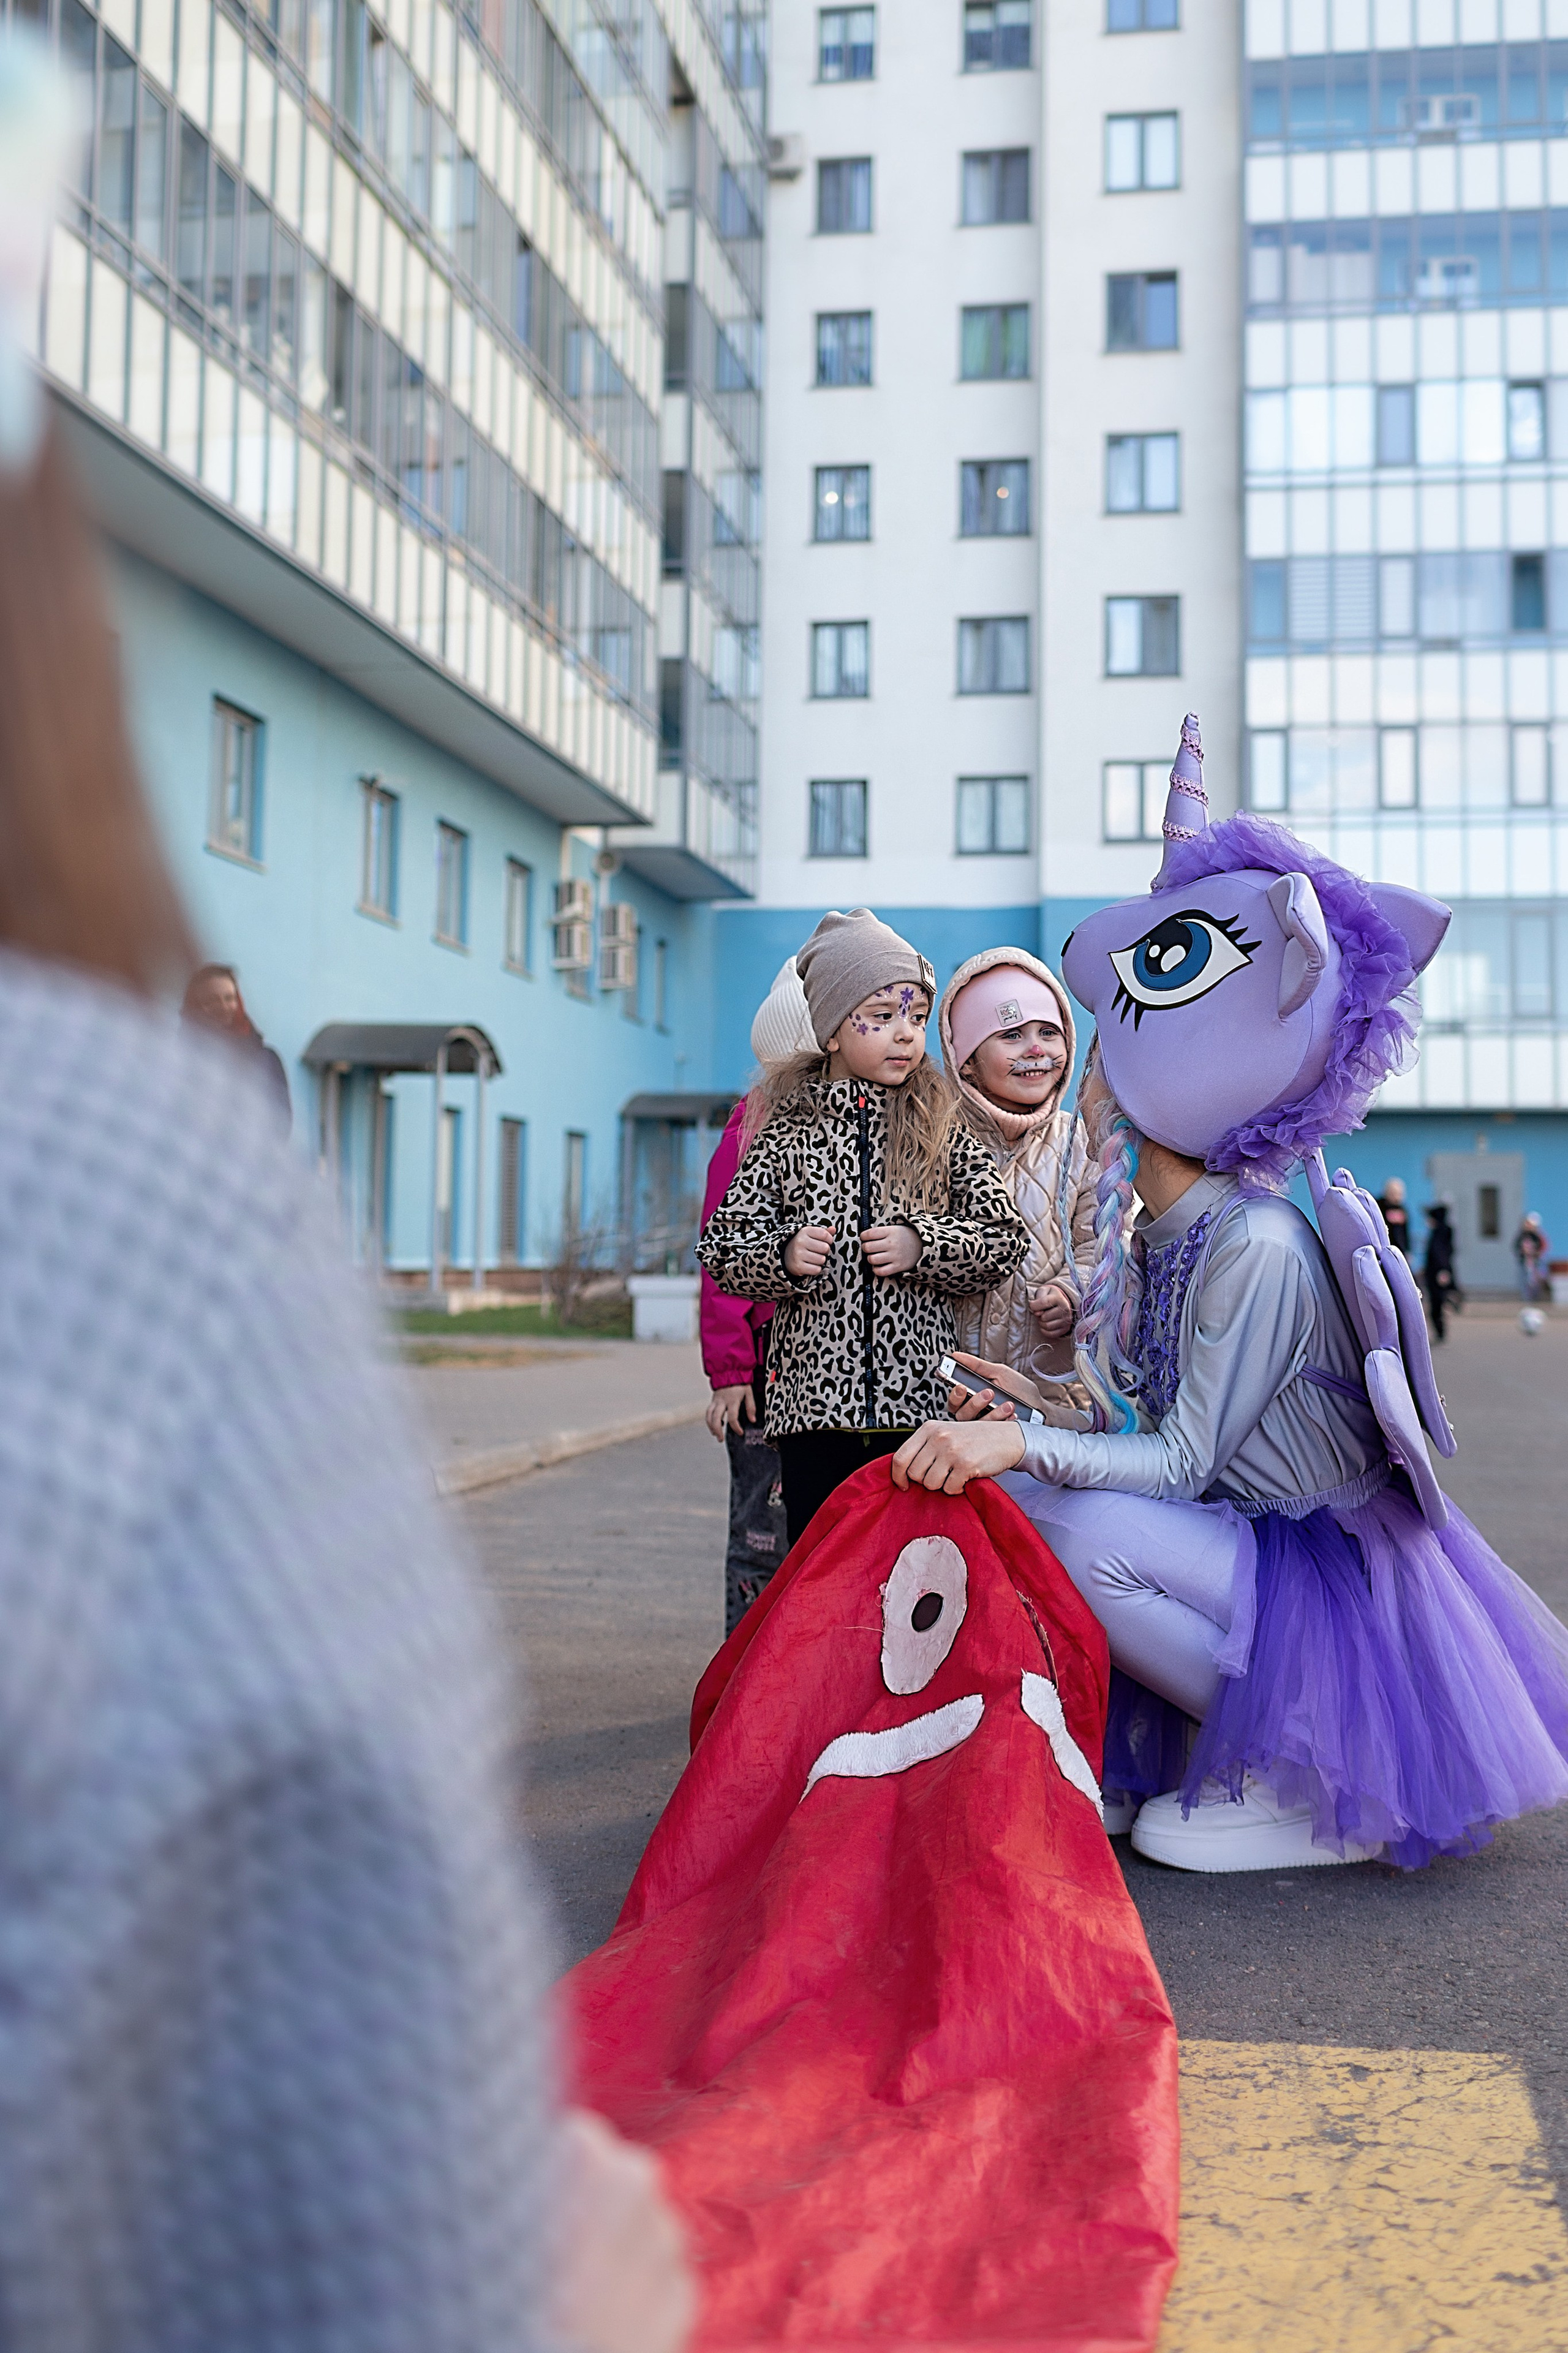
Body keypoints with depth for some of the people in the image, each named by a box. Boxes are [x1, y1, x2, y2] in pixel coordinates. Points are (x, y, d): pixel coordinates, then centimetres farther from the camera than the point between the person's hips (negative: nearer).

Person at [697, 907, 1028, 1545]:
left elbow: (1007, 1240, 4)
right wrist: (784, 1256, -15)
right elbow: (722, 1247, 5)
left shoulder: (943, 1130, 6)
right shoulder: (787, 1132, 5)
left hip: (920, 1396, 0)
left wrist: (921, 1245, -11)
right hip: (814, 1392, 0)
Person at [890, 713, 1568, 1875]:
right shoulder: (1158, 1238, 4)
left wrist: (1024, 1443, -33)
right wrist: (1020, 1426, 0)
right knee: (1006, 1499, 0)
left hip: (1336, 1576, -9)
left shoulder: (1256, 1246, -23)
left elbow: (1183, 1461, -24)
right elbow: (1168, 1441, 8)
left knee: (1083, 1533, -28)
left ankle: (1305, 1781, -8)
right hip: (1255, 1545, 9)